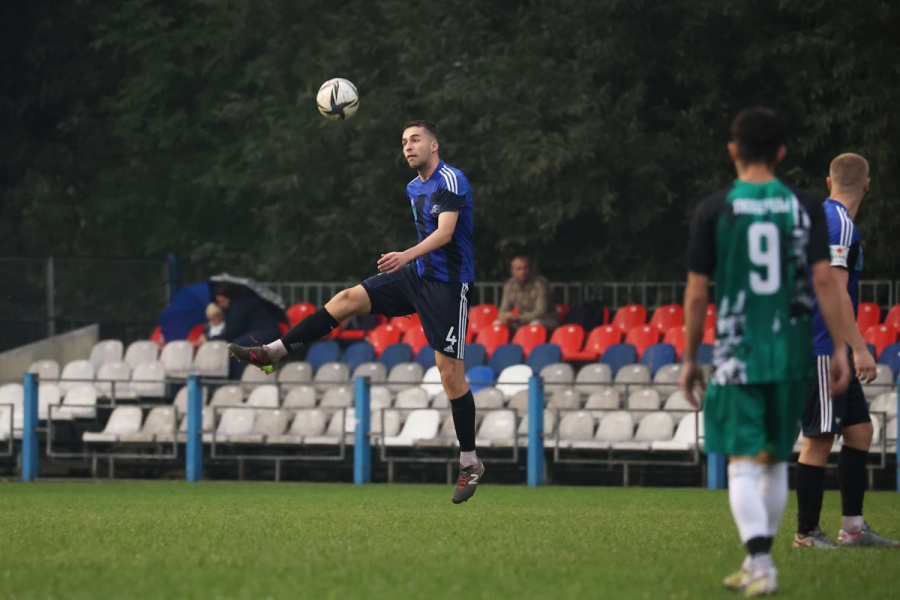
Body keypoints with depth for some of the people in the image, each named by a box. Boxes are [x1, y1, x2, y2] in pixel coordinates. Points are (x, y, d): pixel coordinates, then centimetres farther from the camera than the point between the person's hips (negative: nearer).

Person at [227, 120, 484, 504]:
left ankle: (470, 464, 1)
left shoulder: (451, 180, -15)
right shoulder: (414, 188, 12)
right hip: (416, 274, 8)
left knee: (450, 372, -8)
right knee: (347, 299, -6)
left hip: (447, 283, -8)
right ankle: (273, 353, -5)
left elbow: (445, 232, -29)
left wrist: (407, 256, -43)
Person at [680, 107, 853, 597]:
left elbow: (696, 293, -2)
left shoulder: (714, 211, -3)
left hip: (736, 354, -3)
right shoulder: (805, 208, 1)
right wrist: (840, 348, -2)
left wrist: (690, 359, 7)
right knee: (776, 460, 16)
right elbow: (824, 281, -6)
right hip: (791, 354, 3)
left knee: (743, 463, -3)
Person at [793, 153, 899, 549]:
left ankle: (852, 528, 10)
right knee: (819, 441, -5)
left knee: (860, 430, 10)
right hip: (822, 350, -10)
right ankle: (806, 534, -1)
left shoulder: (823, 217, 15)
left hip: (832, 353, 10)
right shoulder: (839, 224, -15)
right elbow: (836, 292, -21)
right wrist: (860, 349, -22)